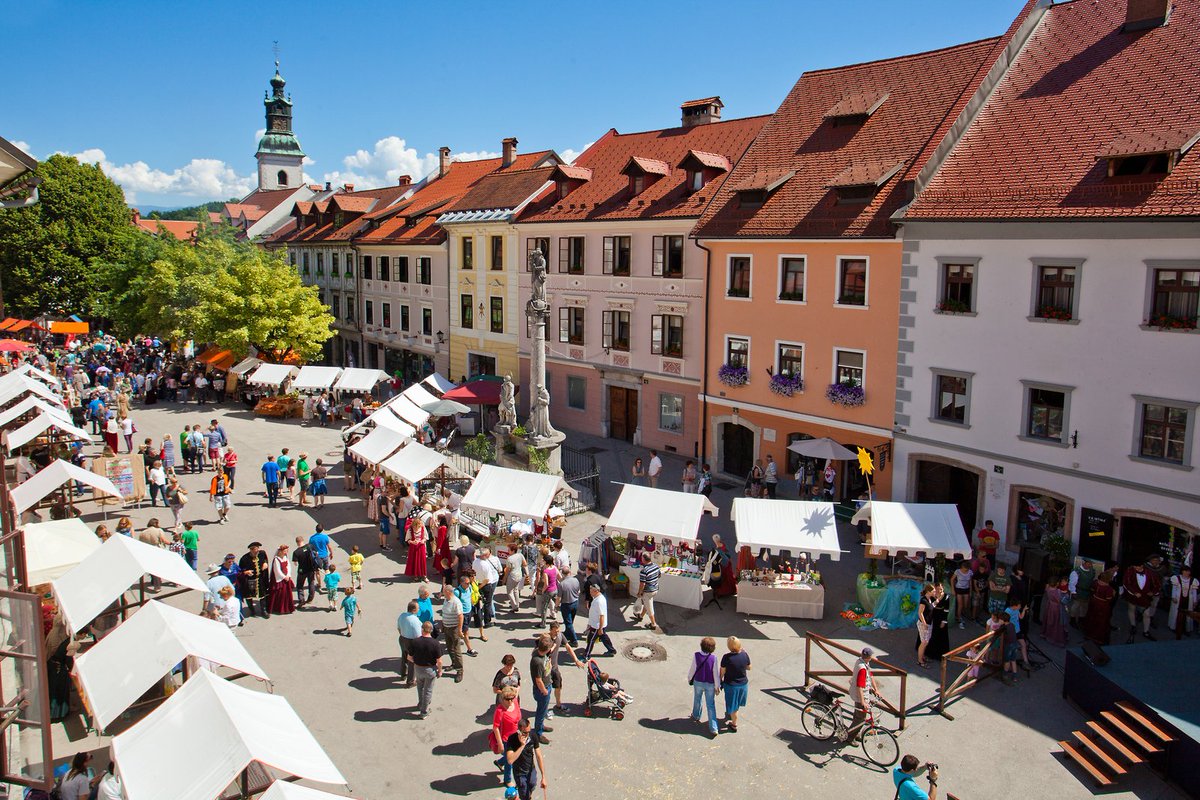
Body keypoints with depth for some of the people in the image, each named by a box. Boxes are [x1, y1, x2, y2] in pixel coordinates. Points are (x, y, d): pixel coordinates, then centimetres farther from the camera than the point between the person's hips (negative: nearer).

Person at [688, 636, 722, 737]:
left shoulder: (696, 655, -20)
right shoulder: (713, 658, -22)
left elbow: (692, 668, -8)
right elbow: (715, 673, -14)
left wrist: (689, 678, 11)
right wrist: (717, 686, -1)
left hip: (698, 682, 1)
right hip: (710, 684, -1)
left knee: (697, 700, 27)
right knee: (711, 705, 8)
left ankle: (696, 716, 50)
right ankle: (713, 728, 5)